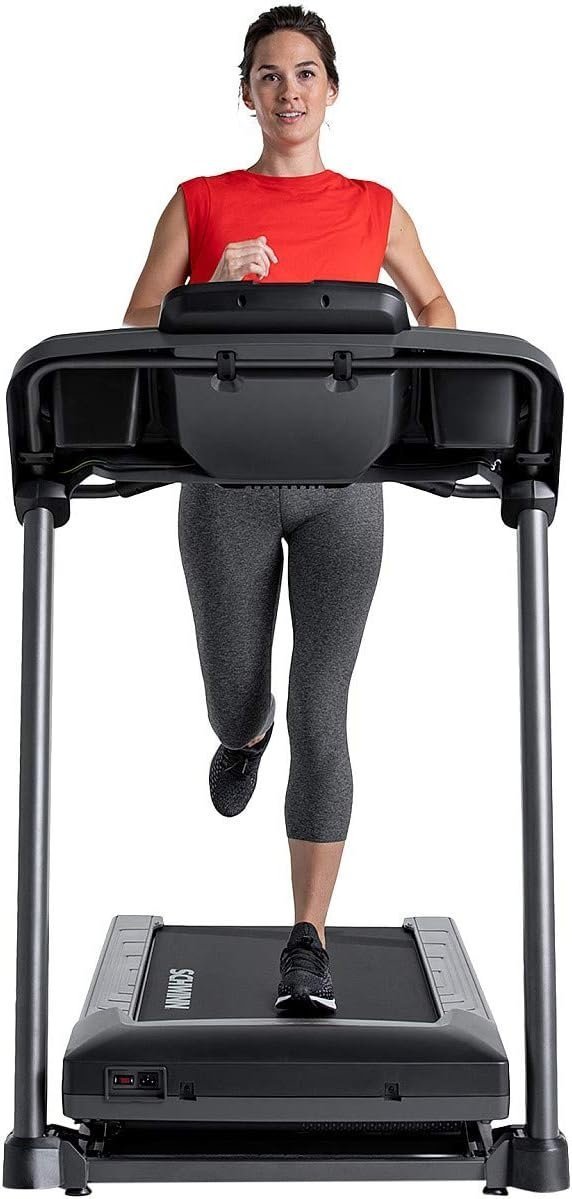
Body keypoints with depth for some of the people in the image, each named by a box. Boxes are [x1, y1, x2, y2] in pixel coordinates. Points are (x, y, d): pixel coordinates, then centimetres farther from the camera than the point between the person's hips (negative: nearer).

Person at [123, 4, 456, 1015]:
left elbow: (435, 307, 19)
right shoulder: (200, 204, 5)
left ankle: (309, 945, 2)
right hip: (227, 478, 1)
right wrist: (214, 288, -15)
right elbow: (136, 332, 1)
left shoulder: (374, 210, 7)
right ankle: (245, 737, 53)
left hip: (341, 482, 0)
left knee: (321, 709, -6)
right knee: (235, 695, 11)